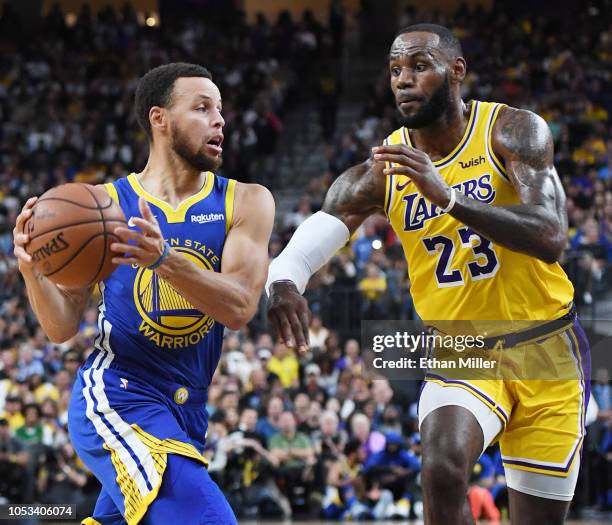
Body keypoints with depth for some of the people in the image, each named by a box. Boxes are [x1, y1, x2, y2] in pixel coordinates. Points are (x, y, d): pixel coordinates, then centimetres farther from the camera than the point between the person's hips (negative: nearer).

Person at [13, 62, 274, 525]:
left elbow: (239, 308, -12)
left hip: (187, 410, 5)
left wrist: (165, 258, -28)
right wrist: (32, 270, -19)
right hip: (115, 395, -5)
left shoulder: (245, 203, 4)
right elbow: (62, 328, 2)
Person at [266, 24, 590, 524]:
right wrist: (282, 280, -46)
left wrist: (447, 197, -38)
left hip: (544, 349, -1)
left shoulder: (513, 130, -12)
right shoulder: (381, 171, -5)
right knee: (443, 469, -29)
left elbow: (551, 236, -27)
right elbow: (319, 231, -21)